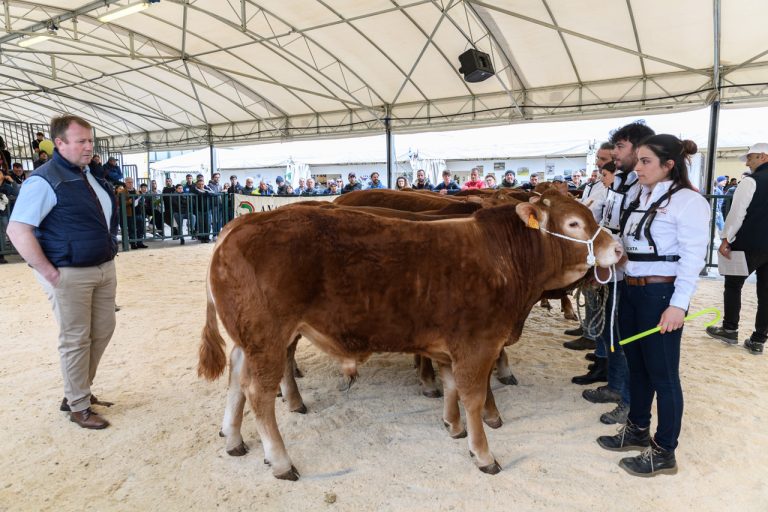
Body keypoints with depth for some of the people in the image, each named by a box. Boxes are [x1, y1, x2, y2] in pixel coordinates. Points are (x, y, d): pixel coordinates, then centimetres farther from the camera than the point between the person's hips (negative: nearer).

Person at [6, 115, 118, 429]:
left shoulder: (90, 175, 11)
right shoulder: (45, 180, -14)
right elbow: (18, 230, -19)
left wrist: (109, 256, 14)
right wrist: (50, 273, -18)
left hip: (104, 268, 8)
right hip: (70, 274, -8)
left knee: (102, 331, 15)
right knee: (76, 339, 3)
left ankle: (78, 391, 34)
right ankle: (79, 407, 19)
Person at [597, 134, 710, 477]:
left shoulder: (688, 201, -11)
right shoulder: (640, 198, 12)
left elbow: (693, 257, -16)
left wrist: (679, 304, -20)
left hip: (661, 294, -8)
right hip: (630, 290, 8)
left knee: (662, 374, 4)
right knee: (637, 366, 19)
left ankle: (664, 453, 21)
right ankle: (637, 430, 36)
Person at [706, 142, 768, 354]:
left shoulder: (751, 181, -11)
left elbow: (737, 213, -14)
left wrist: (725, 239, -9)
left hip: (749, 244, -6)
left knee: (733, 285, 10)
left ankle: (730, 330, 18)